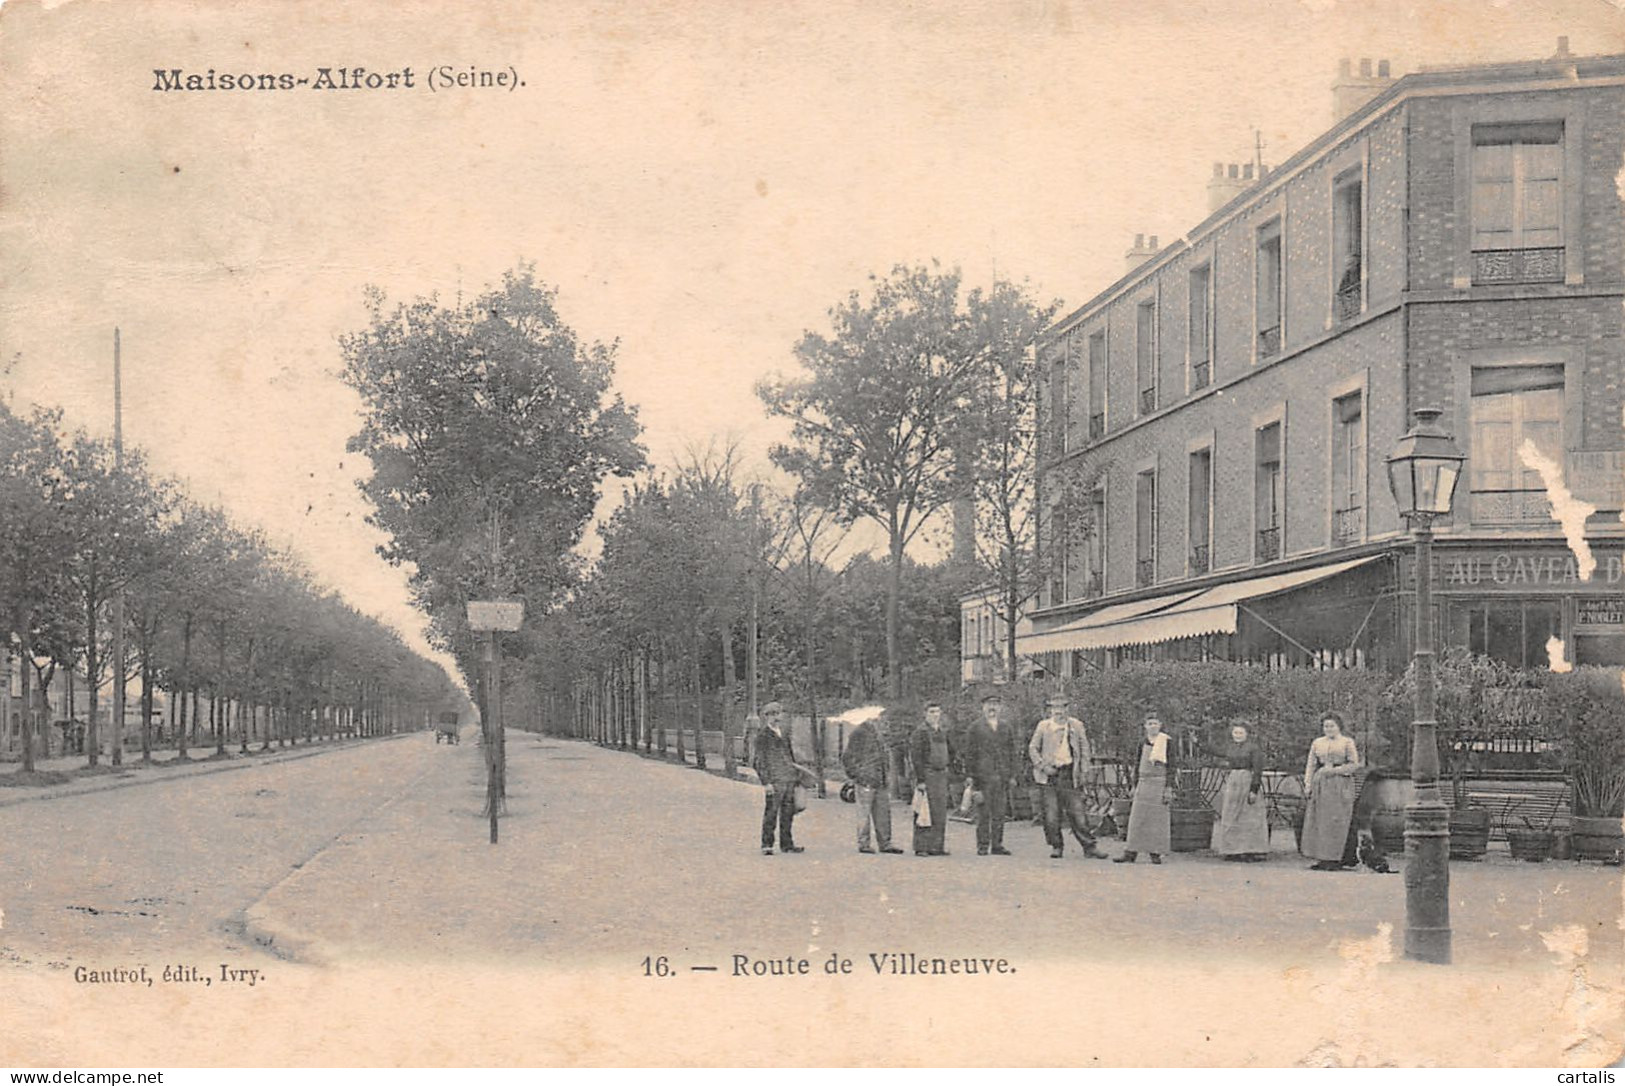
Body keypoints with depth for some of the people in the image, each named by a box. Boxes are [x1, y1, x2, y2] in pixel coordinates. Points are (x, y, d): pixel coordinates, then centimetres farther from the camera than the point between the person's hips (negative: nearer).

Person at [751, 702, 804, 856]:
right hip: (774, 782, -7)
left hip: (789, 780, 7)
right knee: (771, 813, -6)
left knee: (788, 813, 10)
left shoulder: (784, 736, 18)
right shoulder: (763, 737, -4)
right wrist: (766, 782, -14)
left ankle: (787, 843, 18)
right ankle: (767, 845, -2)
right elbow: (760, 761, -8)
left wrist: (796, 774, 19)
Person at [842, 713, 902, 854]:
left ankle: (885, 843, 15)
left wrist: (886, 773, 18)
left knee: (883, 812, 9)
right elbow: (846, 758, -9)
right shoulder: (858, 734, -9)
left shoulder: (878, 733, 16)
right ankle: (863, 844, 4)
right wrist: (857, 775, -11)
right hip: (866, 781, -8)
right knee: (864, 813, -2)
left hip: (881, 782, 8)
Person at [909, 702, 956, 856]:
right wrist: (920, 780, -15)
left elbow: (952, 753, 24)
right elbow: (916, 758, -11)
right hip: (927, 775, -7)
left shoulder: (944, 733, 15)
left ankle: (937, 846, 11)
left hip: (942, 776, 7)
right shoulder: (920, 733, -6)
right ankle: (921, 847, -5)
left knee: (940, 813, 6)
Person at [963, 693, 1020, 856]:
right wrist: (970, 775, -3)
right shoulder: (976, 728, 6)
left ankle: (997, 845, 7)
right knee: (983, 813, -4)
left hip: (1002, 776, 3)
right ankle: (982, 845, 1)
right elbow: (970, 752, 4)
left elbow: (1013, 753, 15)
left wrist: (1012, 775, 7)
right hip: (983, 775, -3)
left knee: (999, 813, 2)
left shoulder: (1007, 729, 14)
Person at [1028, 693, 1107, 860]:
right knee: (1051, 814, 0)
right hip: (1051, 774, 0)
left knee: (1077, 812, -3)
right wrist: (1043, 766, -5)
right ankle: (1056, 846, 13)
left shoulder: (1076, 725, 7)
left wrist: (1084, 772, 2)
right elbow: (1032, 748, 8)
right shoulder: (1043, 726, 6)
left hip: (1070, 773, 0)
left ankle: (1089, 847, 1)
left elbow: (1084, 749, 10)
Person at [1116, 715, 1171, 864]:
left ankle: (1156, 853, 4)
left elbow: (1170, 767, -3)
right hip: (1144, 783, 4)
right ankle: (1131, 852, 1)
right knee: (1137, 818, 1)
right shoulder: (1142, 744, 11)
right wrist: (1135, 786, 11)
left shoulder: (1166, 743, -1)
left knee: (1158, 819, -2)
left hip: (1159, 783, -4)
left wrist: (1168, 788, -10)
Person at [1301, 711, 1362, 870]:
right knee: (1317, 820, -2)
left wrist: (1335, 770, -11)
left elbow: (1354, 765, 0)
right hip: (1320, 784, 4)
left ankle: (1334, 859, -5)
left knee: (1336, 821, -7)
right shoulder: (1317, 743, 16)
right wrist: (1308, 784, 2)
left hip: (1340, 785, -4)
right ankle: (1321, 858, 2)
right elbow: (1311, 765, 13)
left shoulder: (1347, 742, 5)